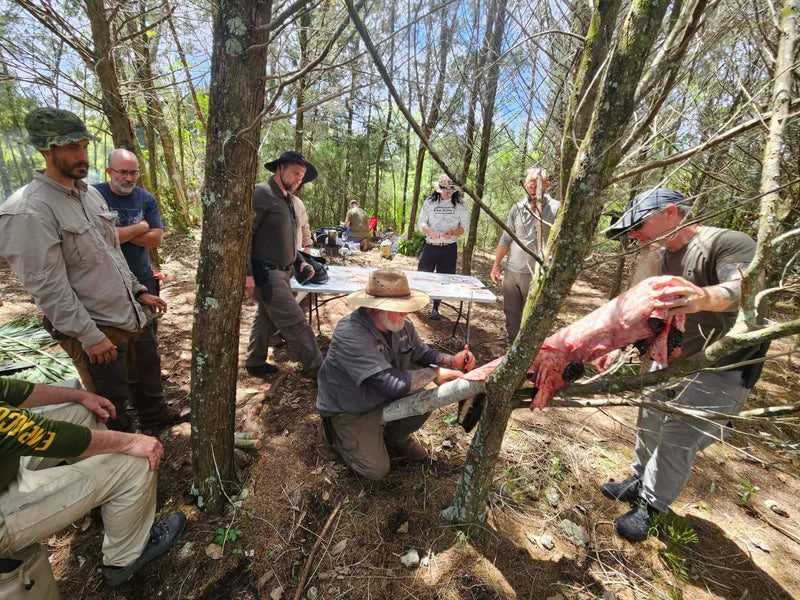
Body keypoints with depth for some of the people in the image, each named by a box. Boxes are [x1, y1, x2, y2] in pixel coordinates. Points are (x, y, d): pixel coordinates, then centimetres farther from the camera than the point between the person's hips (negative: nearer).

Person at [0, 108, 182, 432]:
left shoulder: (92, 194, 8)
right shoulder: (28, 211, -18)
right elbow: (48, 286, -19)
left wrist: (139, 292, 12)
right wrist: (90, 336, -19)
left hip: (128, 317, 8)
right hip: (94, 330, -7)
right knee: (111, 407, 10)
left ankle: (153, 414, 49)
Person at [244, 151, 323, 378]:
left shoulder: (287, 200, 16)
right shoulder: (261, 193, -12)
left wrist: (300, 262, 10)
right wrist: (248, 274, -20)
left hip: (281, 273, 9)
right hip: (266, 274, -9)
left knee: (266, 320, 19)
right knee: (296, 323, -7)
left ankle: (255, 364, 35)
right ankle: (316, 369, 3)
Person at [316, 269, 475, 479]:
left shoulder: (402, 324, -13)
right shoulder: (350, 334, -36)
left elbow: (422, 352, 4)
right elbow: (389, 384, -41)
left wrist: (452, 361, -15)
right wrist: (434, 374, -30)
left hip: (386, 398, 6)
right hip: (350, 411, -6)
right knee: (376, 470, -10)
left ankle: (396, 436, 17)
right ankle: (338, 437, 18)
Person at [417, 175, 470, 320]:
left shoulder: (460, 203, 2)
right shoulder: (430, 201, 3)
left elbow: (465, 226, 2)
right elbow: (420, 222, 1)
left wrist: (452, 233, -19)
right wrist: (430, 231, -21)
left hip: (449, 248, 0)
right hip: (430, 246, 0)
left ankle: (435, 308, 21)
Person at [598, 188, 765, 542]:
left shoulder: (729, 243, -19)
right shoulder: (665, 258, 4)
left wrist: (705, 297, -62)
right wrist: (618, 349, 1)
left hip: (722, 370, -7)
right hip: (672, 359, 7)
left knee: (678, 439, -4)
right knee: (650, 423, 14)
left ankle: (649, 506, 16)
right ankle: (640, 482, 35)